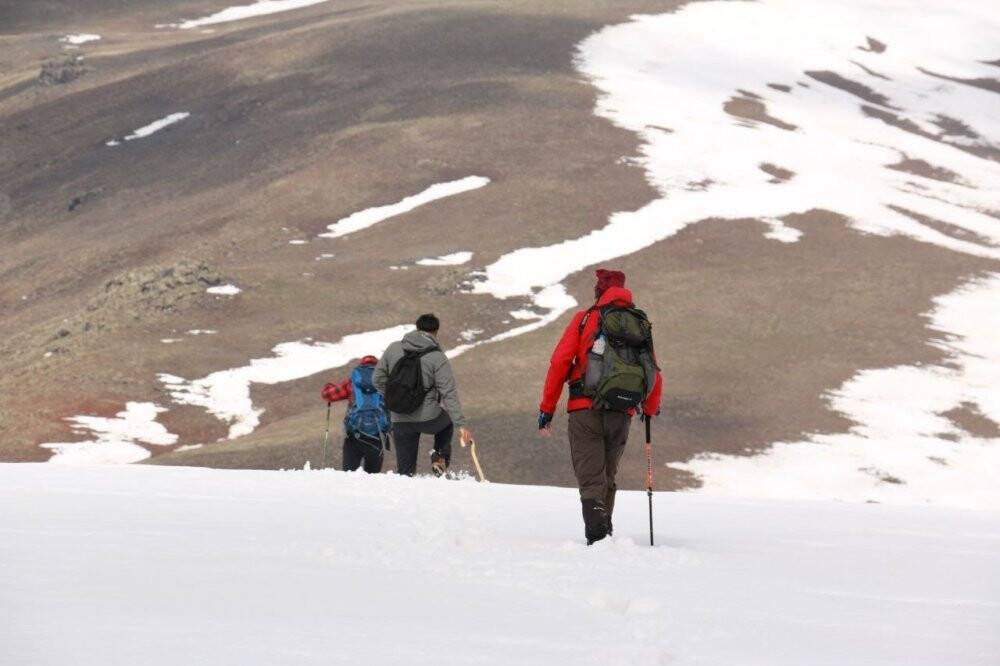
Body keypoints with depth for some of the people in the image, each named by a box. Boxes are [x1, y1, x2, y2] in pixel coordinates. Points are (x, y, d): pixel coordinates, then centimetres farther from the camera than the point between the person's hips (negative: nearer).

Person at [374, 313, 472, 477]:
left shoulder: (394, 348, 1)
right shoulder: (437, 358, -9)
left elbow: (379, 379, 8)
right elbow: (449, 394, -12)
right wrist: (461, 425, -12)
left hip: (400, 421, 3)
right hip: (428, 419, -3)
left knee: (405, 471, 12)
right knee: (448, 421, 33)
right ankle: (440, 456, 16)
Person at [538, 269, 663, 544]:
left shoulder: (585, 319, 4)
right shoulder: (641, 325, 13)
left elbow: (560, 363, -3)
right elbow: (655, 375, 17)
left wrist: (547, 408, 2)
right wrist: (650, 410, 36)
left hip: (586, 411, -3)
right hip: (622, 415, 3)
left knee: (590, 479, -6)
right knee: (607, 478, 19)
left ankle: (597, 534, -24)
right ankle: (604, 531, 20)